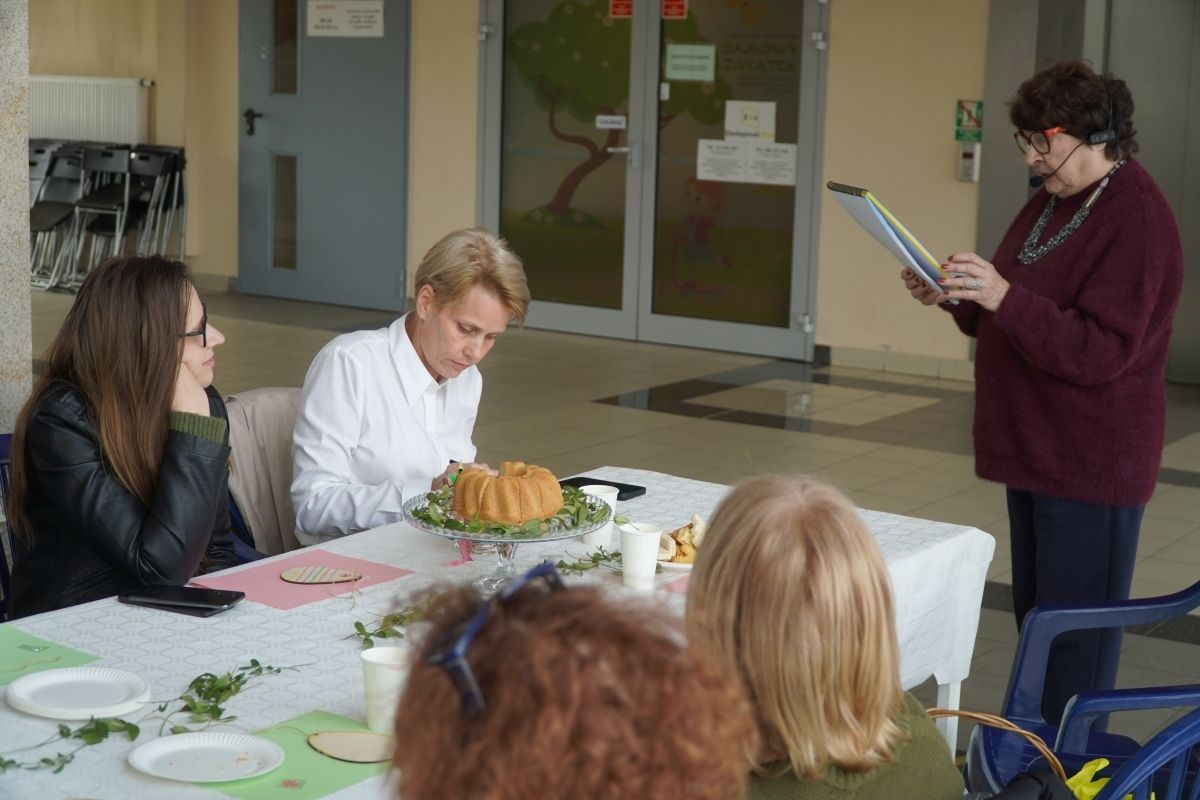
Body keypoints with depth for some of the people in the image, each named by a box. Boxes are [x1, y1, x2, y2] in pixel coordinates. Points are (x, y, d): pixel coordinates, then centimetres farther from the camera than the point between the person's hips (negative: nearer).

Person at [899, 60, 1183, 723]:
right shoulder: (1049, 202, 12)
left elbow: (1101, 350, -24)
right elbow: (1006, 321, 20)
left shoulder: (1137, 219, -17)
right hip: (1035, 447, 9)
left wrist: (1003, 296, -31)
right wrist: (954, 298, 1)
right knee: (1034, 616, 17)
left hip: (1093, 462, -9)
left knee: (1075, 636, -3)